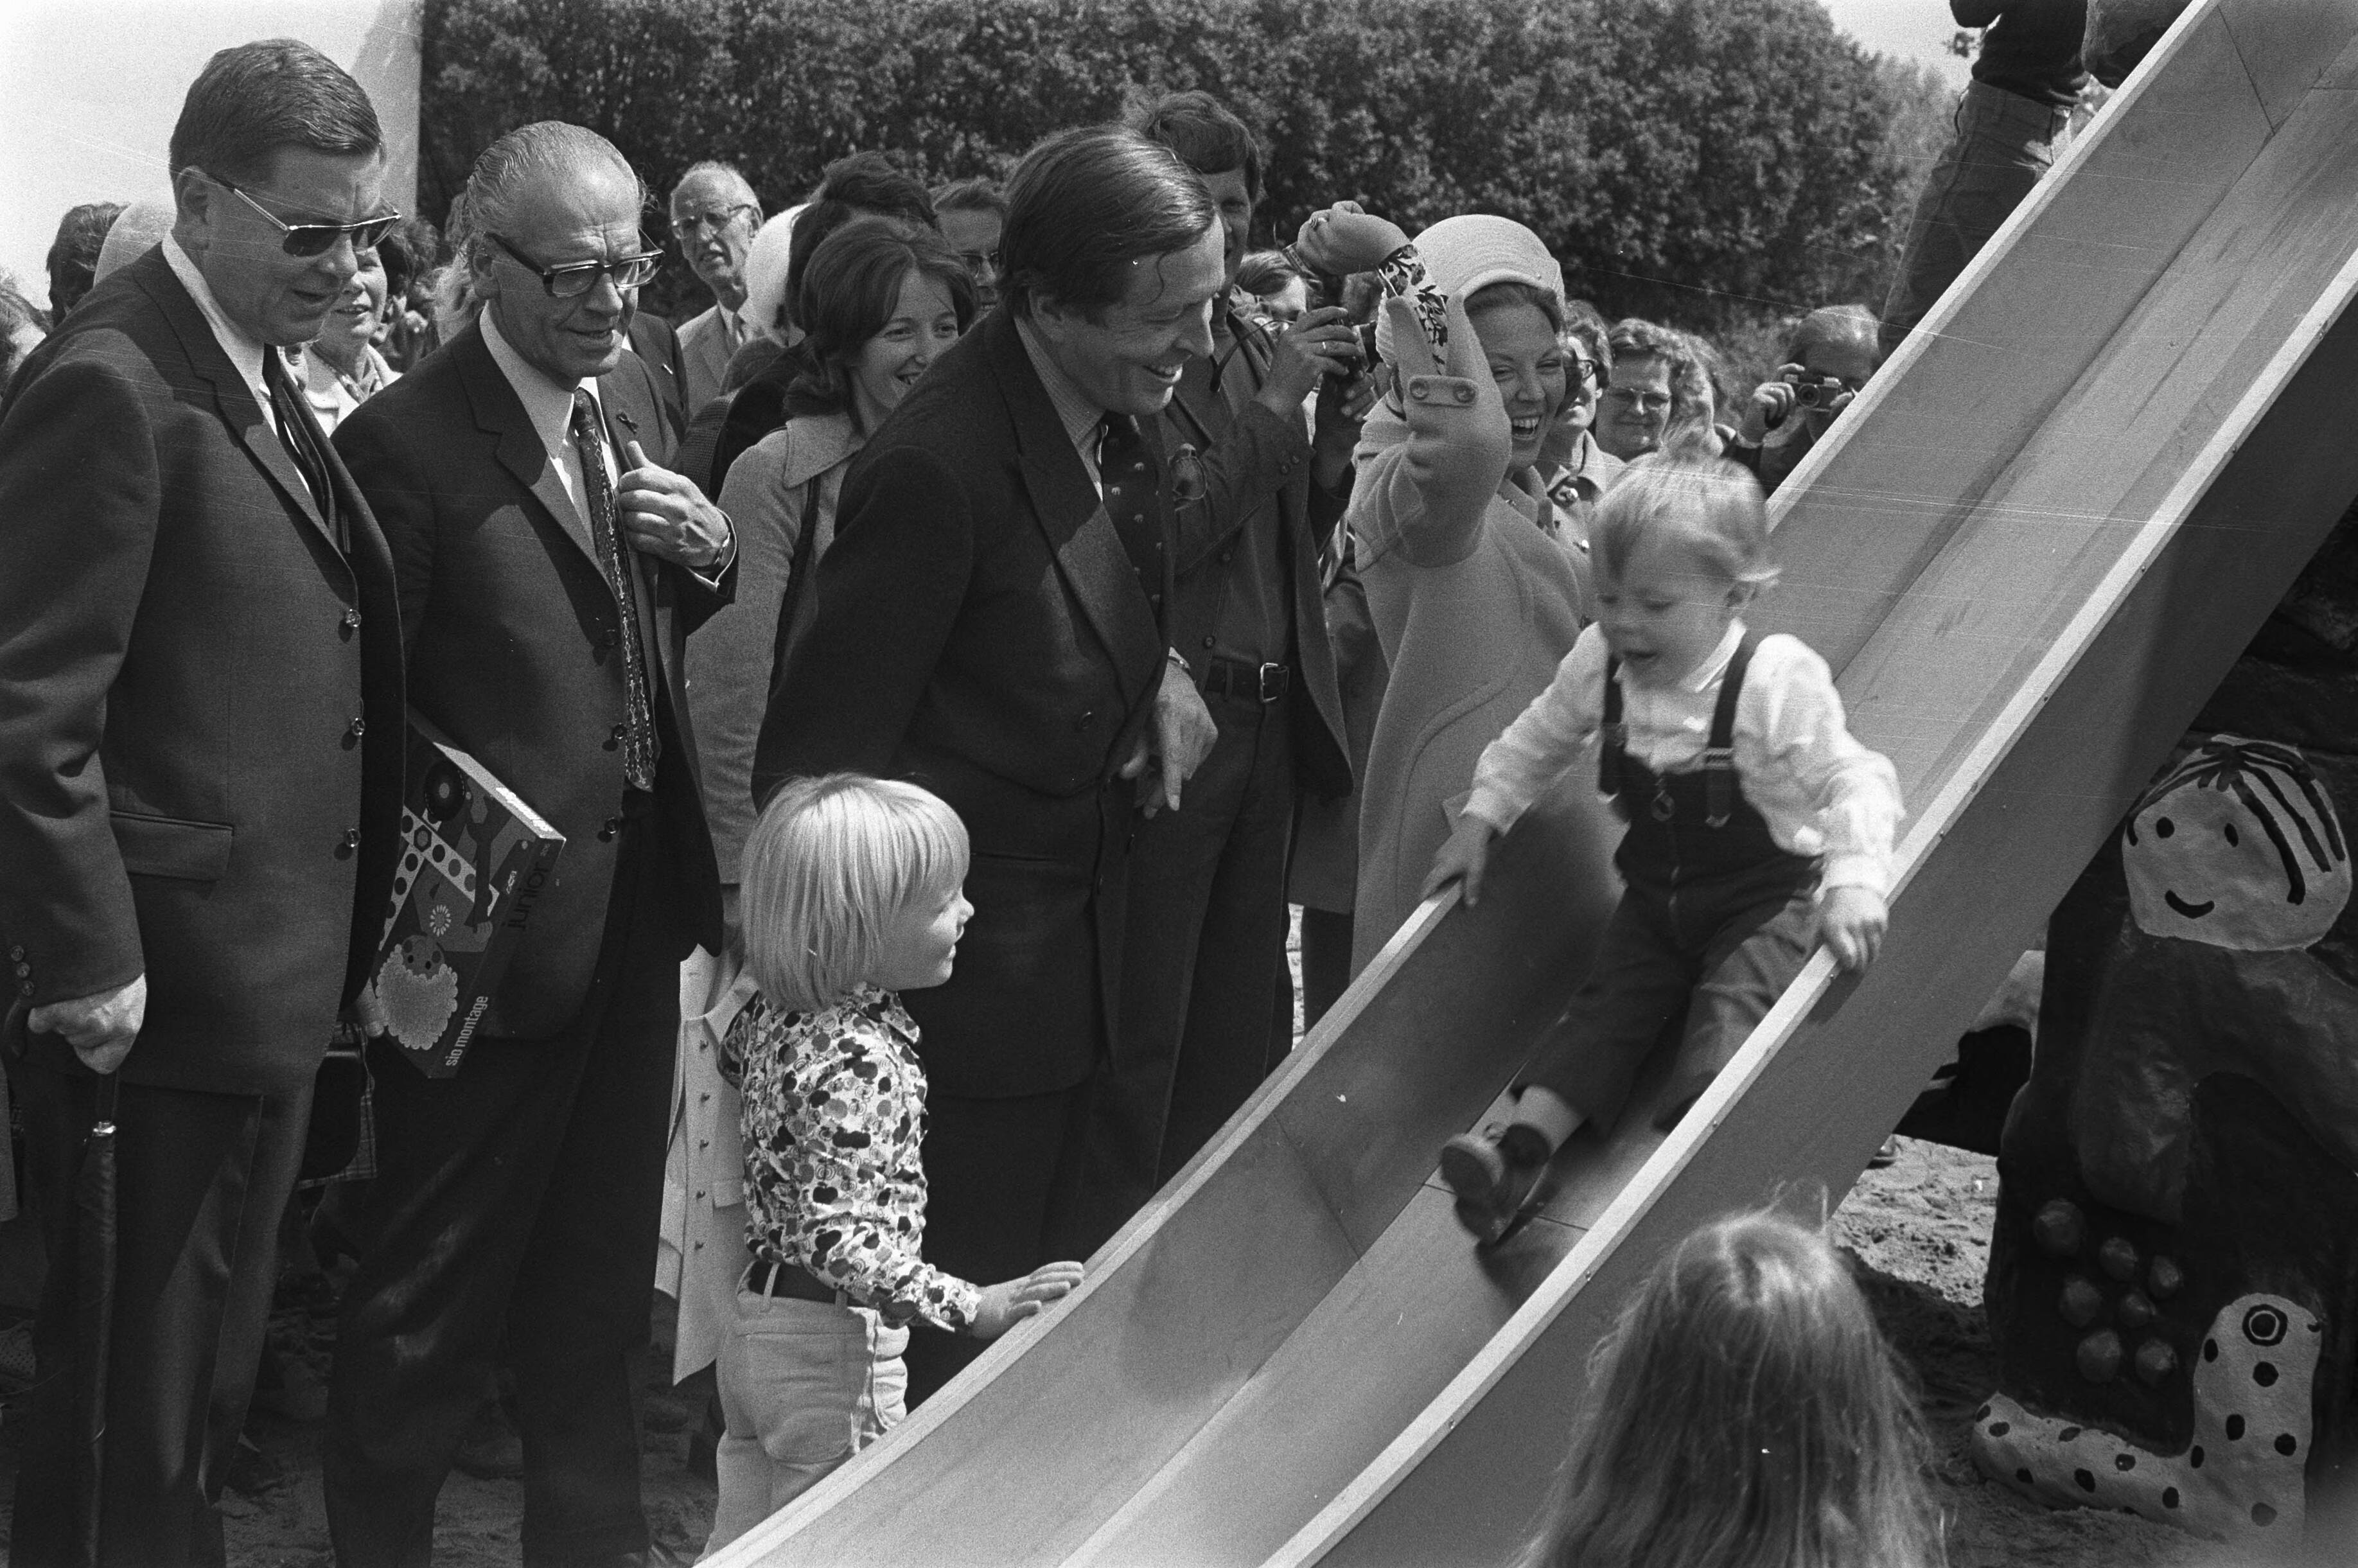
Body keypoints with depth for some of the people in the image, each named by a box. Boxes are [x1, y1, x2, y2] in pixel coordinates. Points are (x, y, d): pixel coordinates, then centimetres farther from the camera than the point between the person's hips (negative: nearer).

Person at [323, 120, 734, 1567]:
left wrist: (711, 553, -4)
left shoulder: (635, 392, 6)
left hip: (637, 904, 7)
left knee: (603, 1270, 21)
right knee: (438, 1289, 7)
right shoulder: (407, 443, -18)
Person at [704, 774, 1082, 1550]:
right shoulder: (861, 1064, -27)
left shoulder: (772, 1013, 1)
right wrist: (972, 1309, -31)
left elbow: (732, 1055, 26)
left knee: (741, 1542, 20)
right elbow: (841, 1239, -31)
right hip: (833, 1347, -9)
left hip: (755, 1322, 9)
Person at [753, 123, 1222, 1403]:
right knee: (957, 1339, 3)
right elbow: (816, 762, -19)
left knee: (1030, 1287, 20)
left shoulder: (1116, 415, -1)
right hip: (972, 983, -8)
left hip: (1073, 952, 8)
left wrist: (1159, 671, -1)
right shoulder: (936, 469, -26)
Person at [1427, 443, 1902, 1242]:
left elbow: (1854, 784, -24)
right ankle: (1523, 1146, -19)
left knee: (1727, 1018, -23)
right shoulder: (1598, 664, -6)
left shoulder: (1778, 681, -23)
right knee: (1607, 1003, -9)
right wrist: (1481, 817, 2)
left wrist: (1853, 883, -39)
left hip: (1765, 900, -5)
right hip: (1656, 897, 5)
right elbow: (1534, 742, 12)